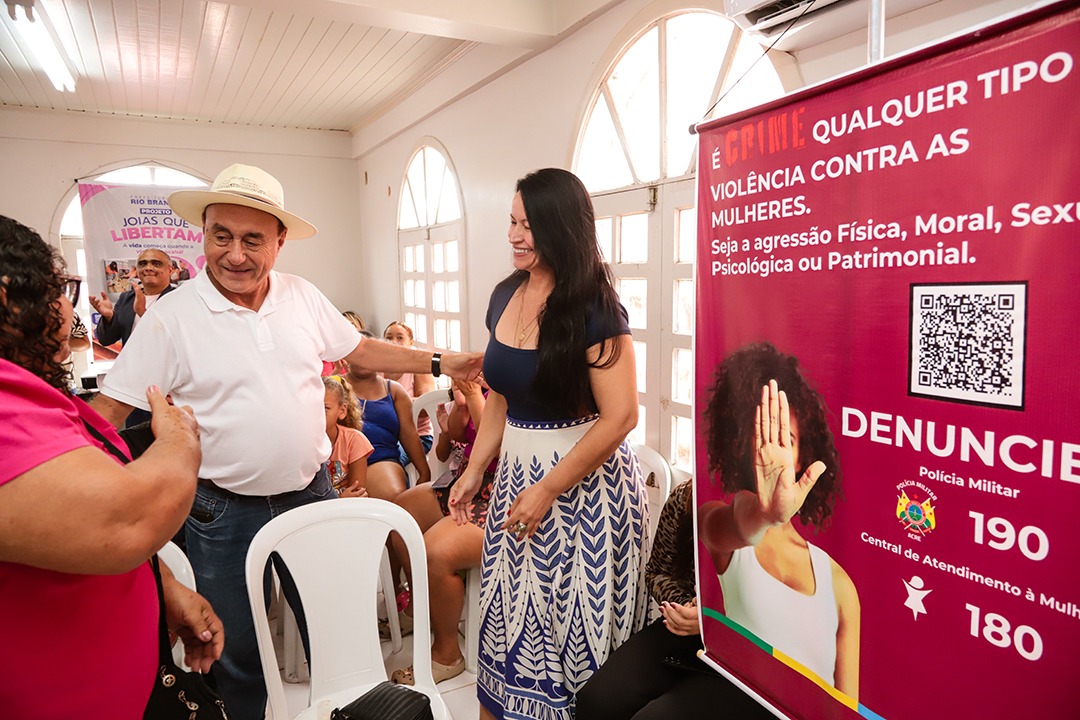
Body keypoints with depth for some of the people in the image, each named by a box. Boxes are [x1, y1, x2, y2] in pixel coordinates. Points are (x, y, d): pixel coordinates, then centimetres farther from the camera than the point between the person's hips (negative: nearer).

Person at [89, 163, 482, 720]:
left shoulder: (303, 297, 0)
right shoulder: (171, 316, -12)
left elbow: (360, 350, 10)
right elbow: (109, 410, -9)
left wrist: (441, 362, 6)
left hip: (311, 493, 3)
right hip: (223, 513, -3)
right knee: (236, 653, 15)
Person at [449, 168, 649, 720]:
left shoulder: (594, 308, -16)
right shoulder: (505, 296, 4)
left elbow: (619, 416, -19)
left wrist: (547, 489, -16)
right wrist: (475, 470, 10)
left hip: (584, 478, -6)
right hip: (516, 470, 6)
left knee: (574, 619, 9)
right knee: (514, 612, 17)